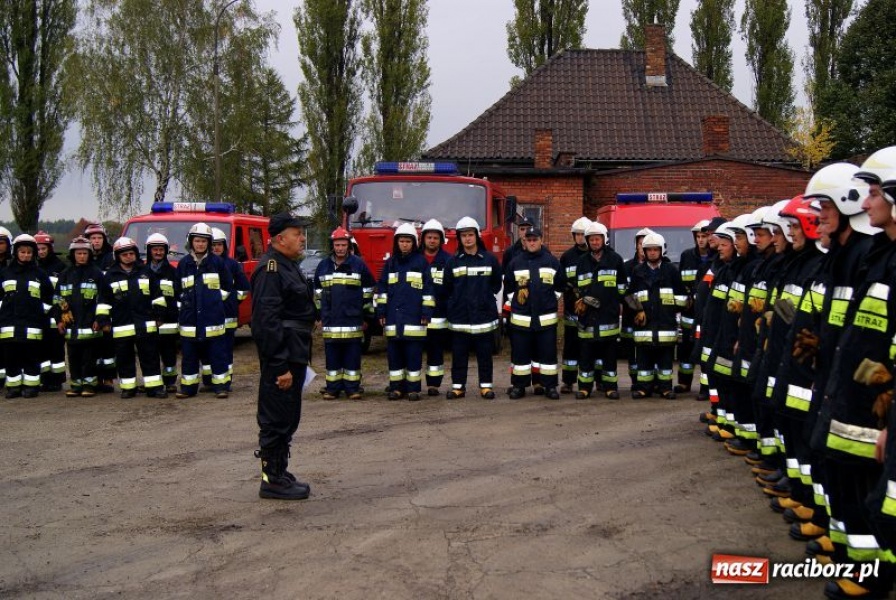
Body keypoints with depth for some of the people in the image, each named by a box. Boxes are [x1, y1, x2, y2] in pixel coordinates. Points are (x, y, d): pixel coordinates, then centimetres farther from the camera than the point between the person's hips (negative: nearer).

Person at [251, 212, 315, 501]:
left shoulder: (288, 266, 17)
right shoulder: (270, 269, -16)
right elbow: (267, 321, -23)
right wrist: (280, 366, -25)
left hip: (293, 355, 11)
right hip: (281, 358, -11)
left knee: (287, 418, 17)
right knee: (277, 419, -2)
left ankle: (280, 473, 27)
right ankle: (272, 480, 7)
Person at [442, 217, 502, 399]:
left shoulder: (490, 260, 4)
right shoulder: (453, 262, 5)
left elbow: (496, 285, 11)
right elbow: (447, 288, 8)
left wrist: (485, 299, 5)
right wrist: (456, 303, 4)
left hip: (484, 314, -1)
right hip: (459, 316, 1)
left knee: (485, 353, 4)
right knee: (459, 354, 4)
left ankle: (486, 386, 11)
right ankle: (458, 386, 12)